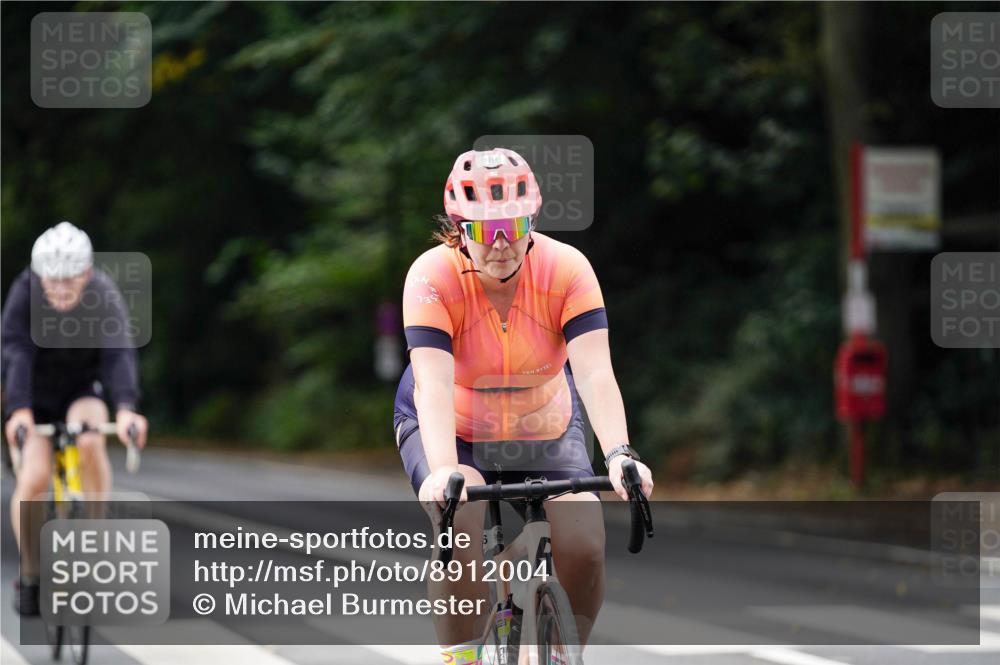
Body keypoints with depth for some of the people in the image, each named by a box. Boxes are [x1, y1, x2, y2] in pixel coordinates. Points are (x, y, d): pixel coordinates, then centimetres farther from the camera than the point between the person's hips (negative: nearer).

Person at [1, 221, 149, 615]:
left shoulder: (104, 296, -24)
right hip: (35, 396, 0)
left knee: (89, 440, -32)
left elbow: (119, 353, -37)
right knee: (33, 479, -19)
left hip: (81, 391, 0)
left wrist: (126, 408, -54)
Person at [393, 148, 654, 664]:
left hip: (546, 433, 2)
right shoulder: (433, 276, -25)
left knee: (583, 548, -19)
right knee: (463, 532, -31)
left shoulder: (566, 269, -22)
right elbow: (433, 384, -36)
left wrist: (618, 454, -47)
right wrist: (442, 470, -52)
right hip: (450, 433, -2)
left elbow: (594, 373, -31)